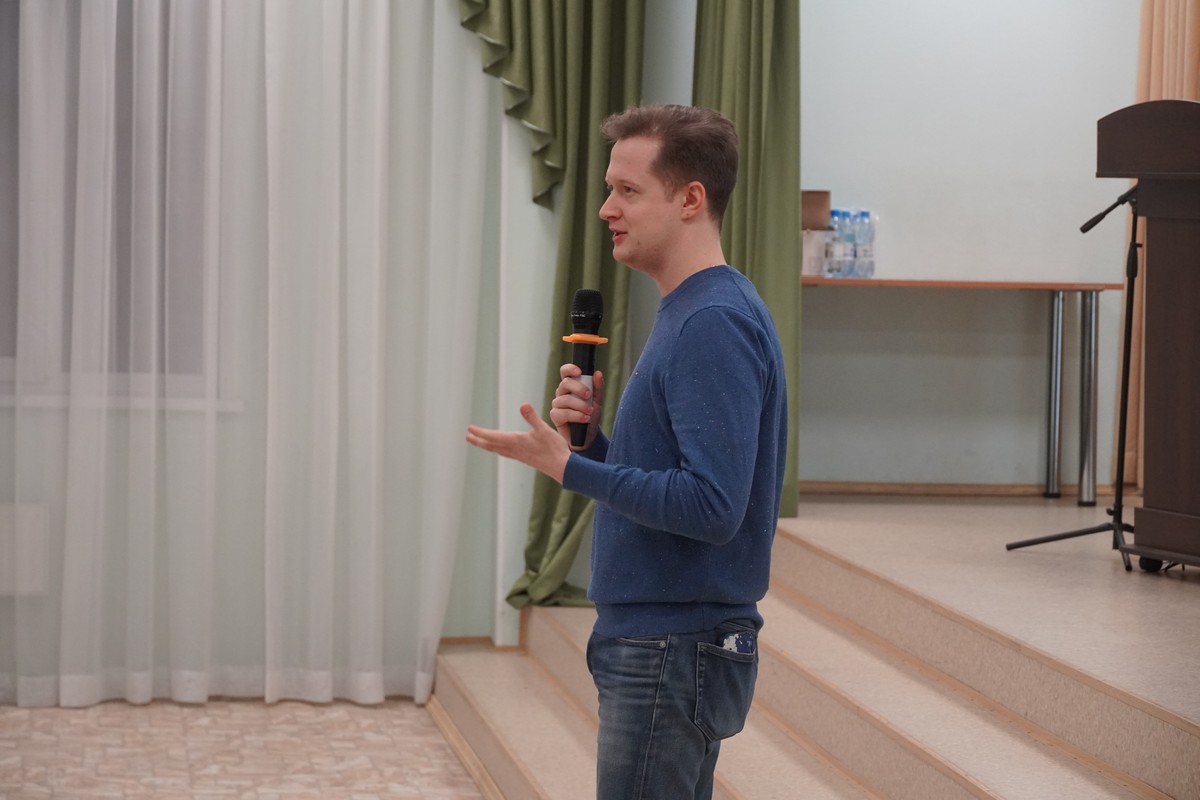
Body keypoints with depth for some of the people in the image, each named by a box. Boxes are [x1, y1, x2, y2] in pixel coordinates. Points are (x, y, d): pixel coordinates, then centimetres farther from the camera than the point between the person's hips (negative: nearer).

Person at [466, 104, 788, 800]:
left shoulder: (715, 323, -19)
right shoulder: (689, 313, 14)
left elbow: (712, 505, -26)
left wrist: (568, 467, -20)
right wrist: (590, 435, 1)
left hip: (675, 658, -10)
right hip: (660, 644, 10)